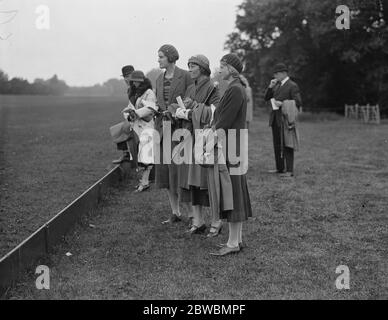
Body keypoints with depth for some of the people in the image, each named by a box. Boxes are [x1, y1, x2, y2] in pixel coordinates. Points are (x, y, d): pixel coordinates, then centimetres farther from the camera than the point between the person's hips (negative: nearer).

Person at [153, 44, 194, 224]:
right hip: (162, 127, 7)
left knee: (178, 170, -6)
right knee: (164, 171, 7)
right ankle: (175, 213, 17)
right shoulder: (159, 79, 14)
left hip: (179, 128, -7)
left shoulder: (184, 76, -6)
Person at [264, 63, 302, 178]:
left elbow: (298, 102, -12)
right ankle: (280, 168, 19)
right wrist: (270, 87, 1)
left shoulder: (292, 86, -5)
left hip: (285, 120, -7)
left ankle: (289, 170, -5)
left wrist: (282, 104, -17)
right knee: (277, 145, 11)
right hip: (275, 119, 8)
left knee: (286, 145, -7)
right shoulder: (277, 85, 17)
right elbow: (266, 98, 15)